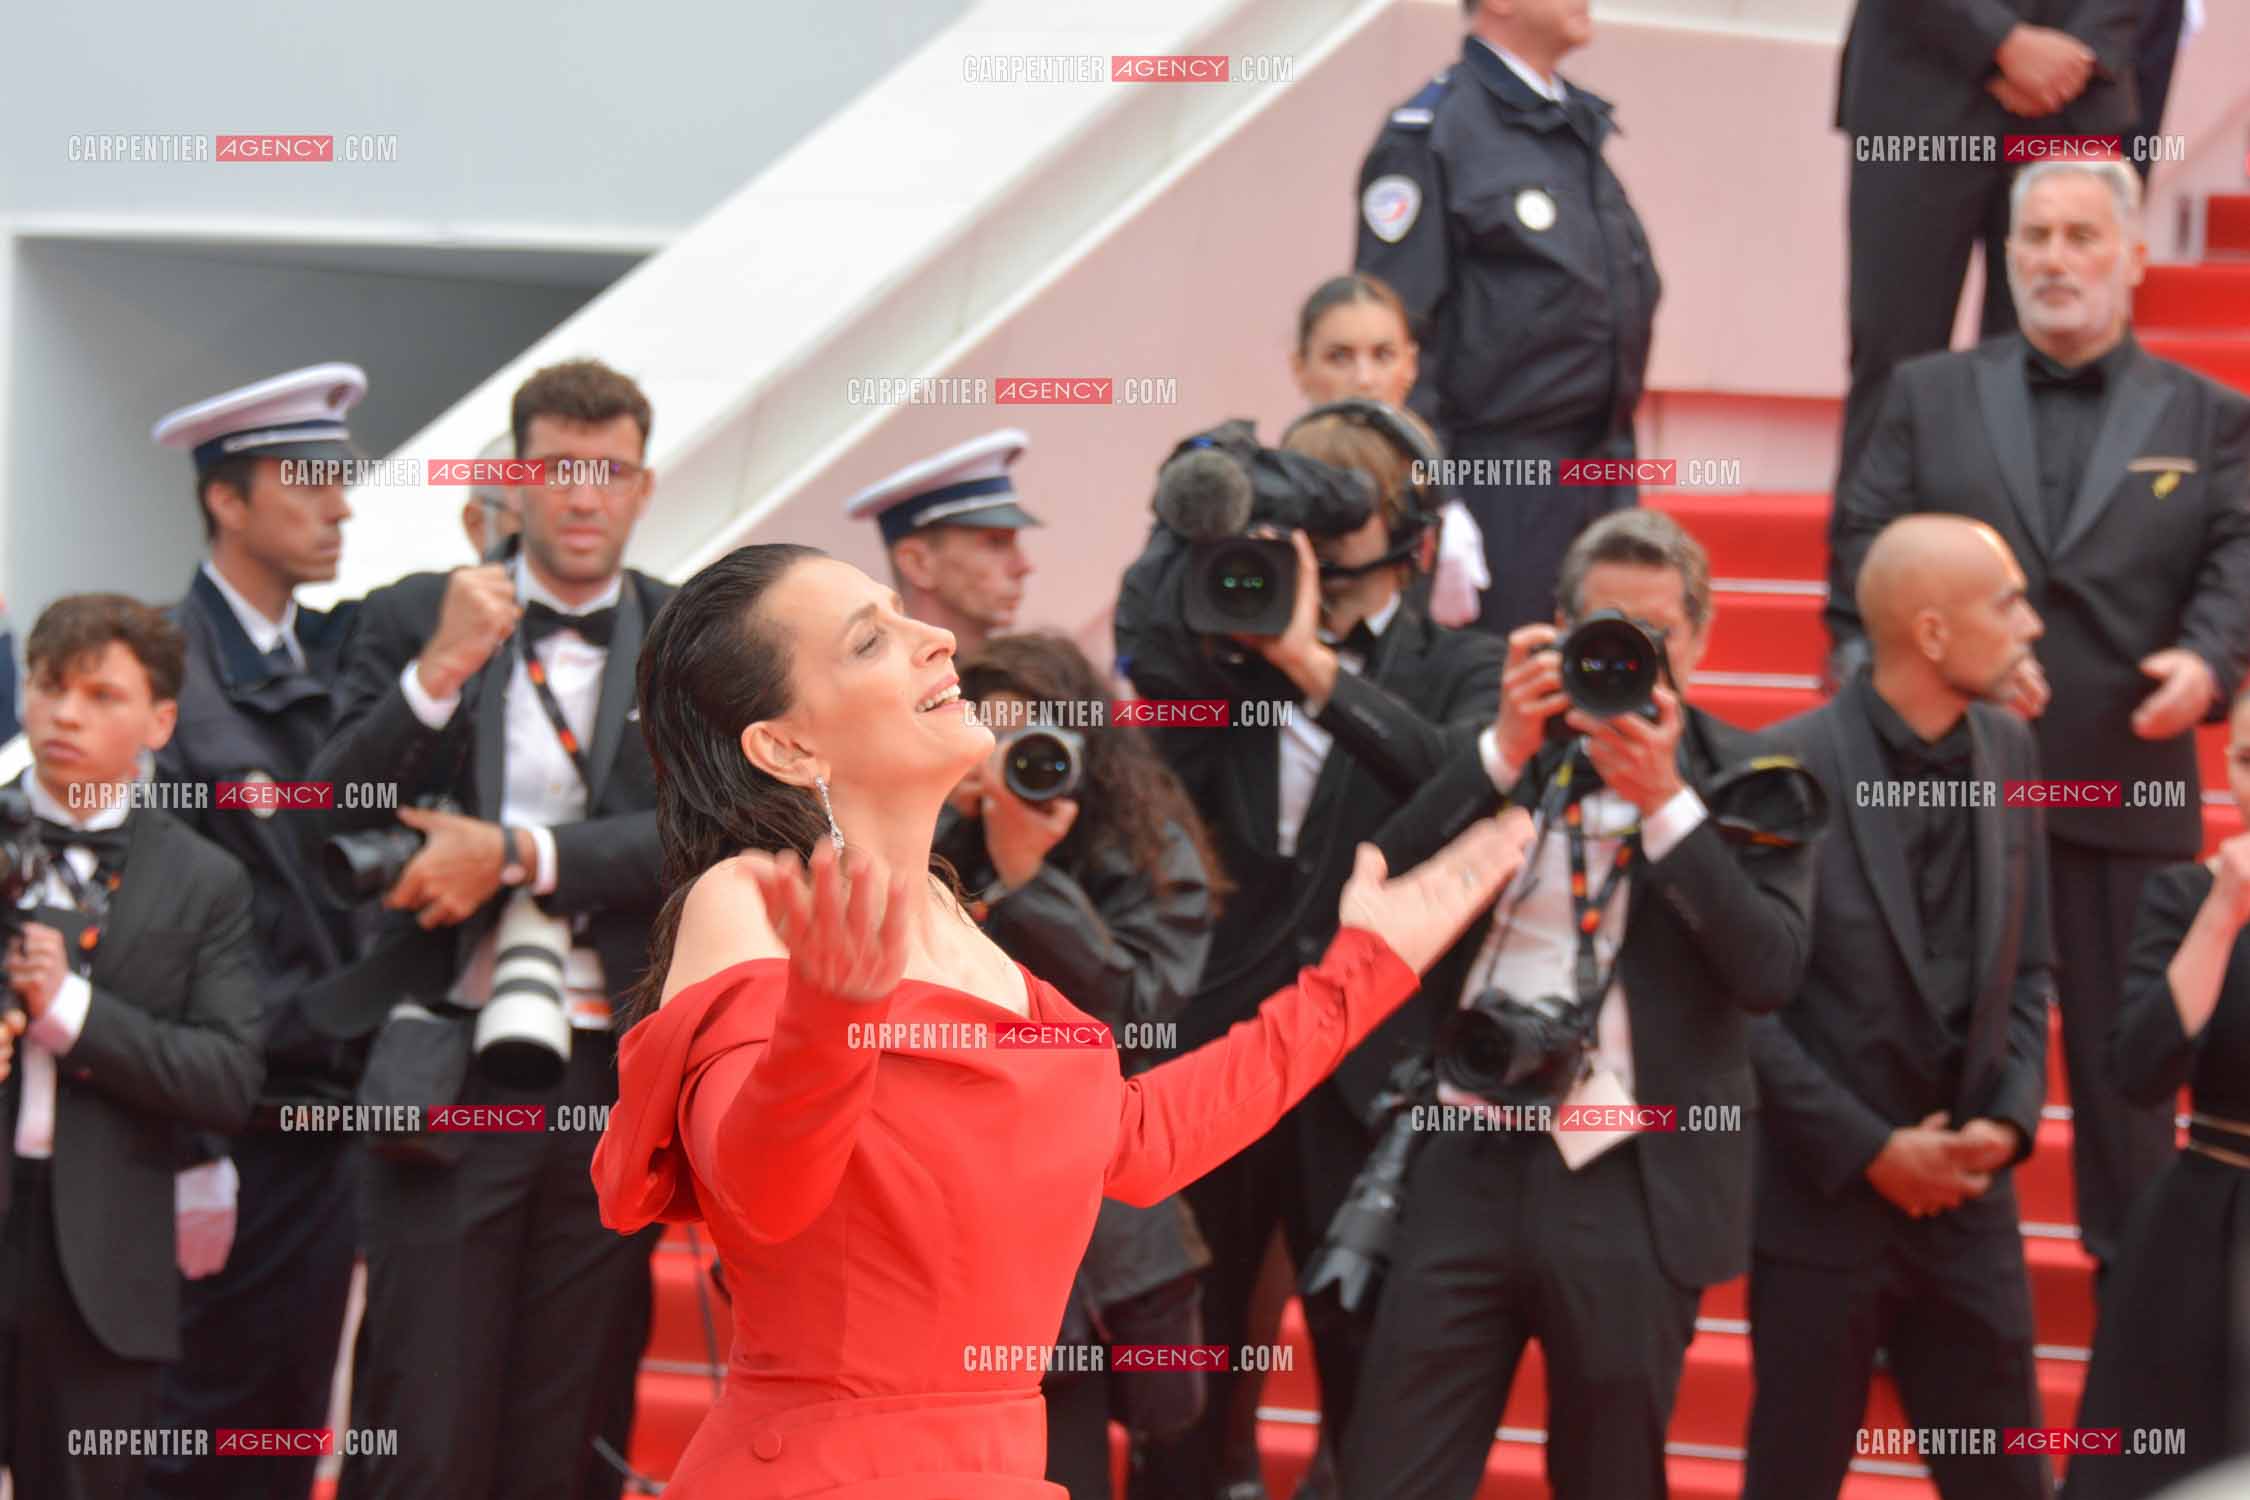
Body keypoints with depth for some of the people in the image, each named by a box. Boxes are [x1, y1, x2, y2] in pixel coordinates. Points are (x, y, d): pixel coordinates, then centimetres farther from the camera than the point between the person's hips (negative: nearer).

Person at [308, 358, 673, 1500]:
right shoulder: (410, 623, 7)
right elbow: (332, 821, -2)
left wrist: (515, 852, -13)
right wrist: (439, 672, -14)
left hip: (613, 1088, 1)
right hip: (448, 1075, -1)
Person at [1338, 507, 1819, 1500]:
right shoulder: (1501, 751, 9)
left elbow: (1771, 971, -10)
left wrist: (1665, 801, -16)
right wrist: (1505, 751, -12)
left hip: (1634, 1186, -2)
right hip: (1471, 1164, 2)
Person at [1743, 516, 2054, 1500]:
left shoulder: (2007, 751, 4)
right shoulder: (1788, 766, -13)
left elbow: (2026, 968, 11)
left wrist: (2012, 1117, -4)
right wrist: (1868, 1150, -13)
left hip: (1967, 1198, 5)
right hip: (1823, 1201, -5)